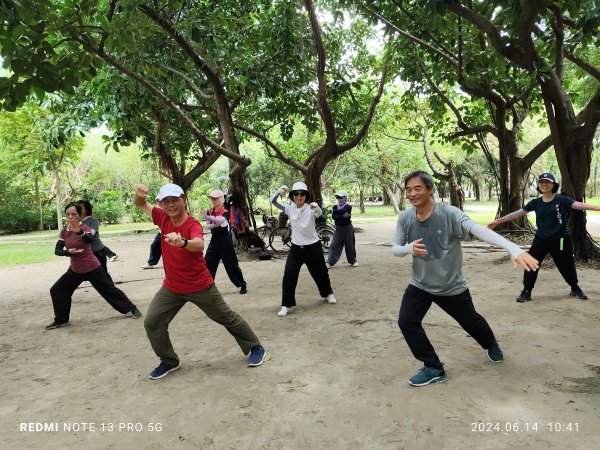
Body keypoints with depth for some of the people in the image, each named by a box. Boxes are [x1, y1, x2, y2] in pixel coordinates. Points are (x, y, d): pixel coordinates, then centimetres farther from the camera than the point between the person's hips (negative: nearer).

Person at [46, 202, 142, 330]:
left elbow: (90, 240, -38)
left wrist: (79, 232, -58)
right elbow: (57, 250, -2)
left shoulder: (84, 228, -16)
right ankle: (61, 320, 17)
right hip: (75, 270, 6)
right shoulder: (64, 231, 0)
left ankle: (132, 309, 14)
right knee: (56, 290, 3)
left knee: (109, 289, 1)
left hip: (93, 268, -5)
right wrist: (68, 252, -23)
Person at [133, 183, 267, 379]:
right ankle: (169, 361, 23)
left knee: (227, 318, 8)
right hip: (172, 286, 6)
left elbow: (199, 245, -47)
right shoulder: (163, 218, -6)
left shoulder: (193, 225, -25)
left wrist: (182, 242, -70)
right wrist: (139, 194, -17)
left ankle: (255, 348, 27)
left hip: (200, 286, -5)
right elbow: (140, 205, 7)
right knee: (152, 322, 2)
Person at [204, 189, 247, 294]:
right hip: (214, 240, 6)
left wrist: (209, 218, -49)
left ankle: (242, 285, 15)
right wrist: (214, 225, -25)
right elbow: (207, 226, -4)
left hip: (225, 241, -5)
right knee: (207, 263, 1)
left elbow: (221, 220, -34)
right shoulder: (209, 212, 6)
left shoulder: (225, 212, -12)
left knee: (231, 264, 1)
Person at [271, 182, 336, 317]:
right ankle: (287, 305, 0)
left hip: (313, 247, -2)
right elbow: (273, 201, -9)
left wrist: (316, 206, -58)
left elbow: (319, 213, -35)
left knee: (320, 273, 15)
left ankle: (328, 294, 43)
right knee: (289, 275, -10)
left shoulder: (310, 209, -12)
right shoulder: (290, 209, -3)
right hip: (296, 248, 2)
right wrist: (280, 190, -28)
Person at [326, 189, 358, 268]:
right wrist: (342, 216, -24)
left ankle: (353, 261, 25)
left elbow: (342, 211, -28)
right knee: (334, 245, -4)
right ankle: (330, 262, -5)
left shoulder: (348, 207, -8)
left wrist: (334, 211, -17)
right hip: (338, 228, 3)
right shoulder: (335, 207, 3)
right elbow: (333, 217, -13)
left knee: (350, 245, 6)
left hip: (347, 228, -3)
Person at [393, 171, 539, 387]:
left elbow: (480, 230, -39)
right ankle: (434, 368, 6)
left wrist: (514, 249, -53)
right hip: (420, 284, 3)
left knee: (471, 321, 19)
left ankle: (491, 344, 56)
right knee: (406, 321, -13)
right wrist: (409, 248, -32)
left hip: (451, 286, -2)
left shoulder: (449, 214, -25)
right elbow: (395, 249, -7)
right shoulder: (404, 218, -13)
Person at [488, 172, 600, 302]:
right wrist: (498, 221, -1)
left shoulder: (562, 200, -9)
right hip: (541, 240, 2)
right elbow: (517, 213, 1)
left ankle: (575, 288, 39)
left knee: (567, 266, 13)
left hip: (560, 240, -2)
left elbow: (579, 205, -24)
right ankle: (526, 292, 9)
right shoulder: (536, 203, 0)